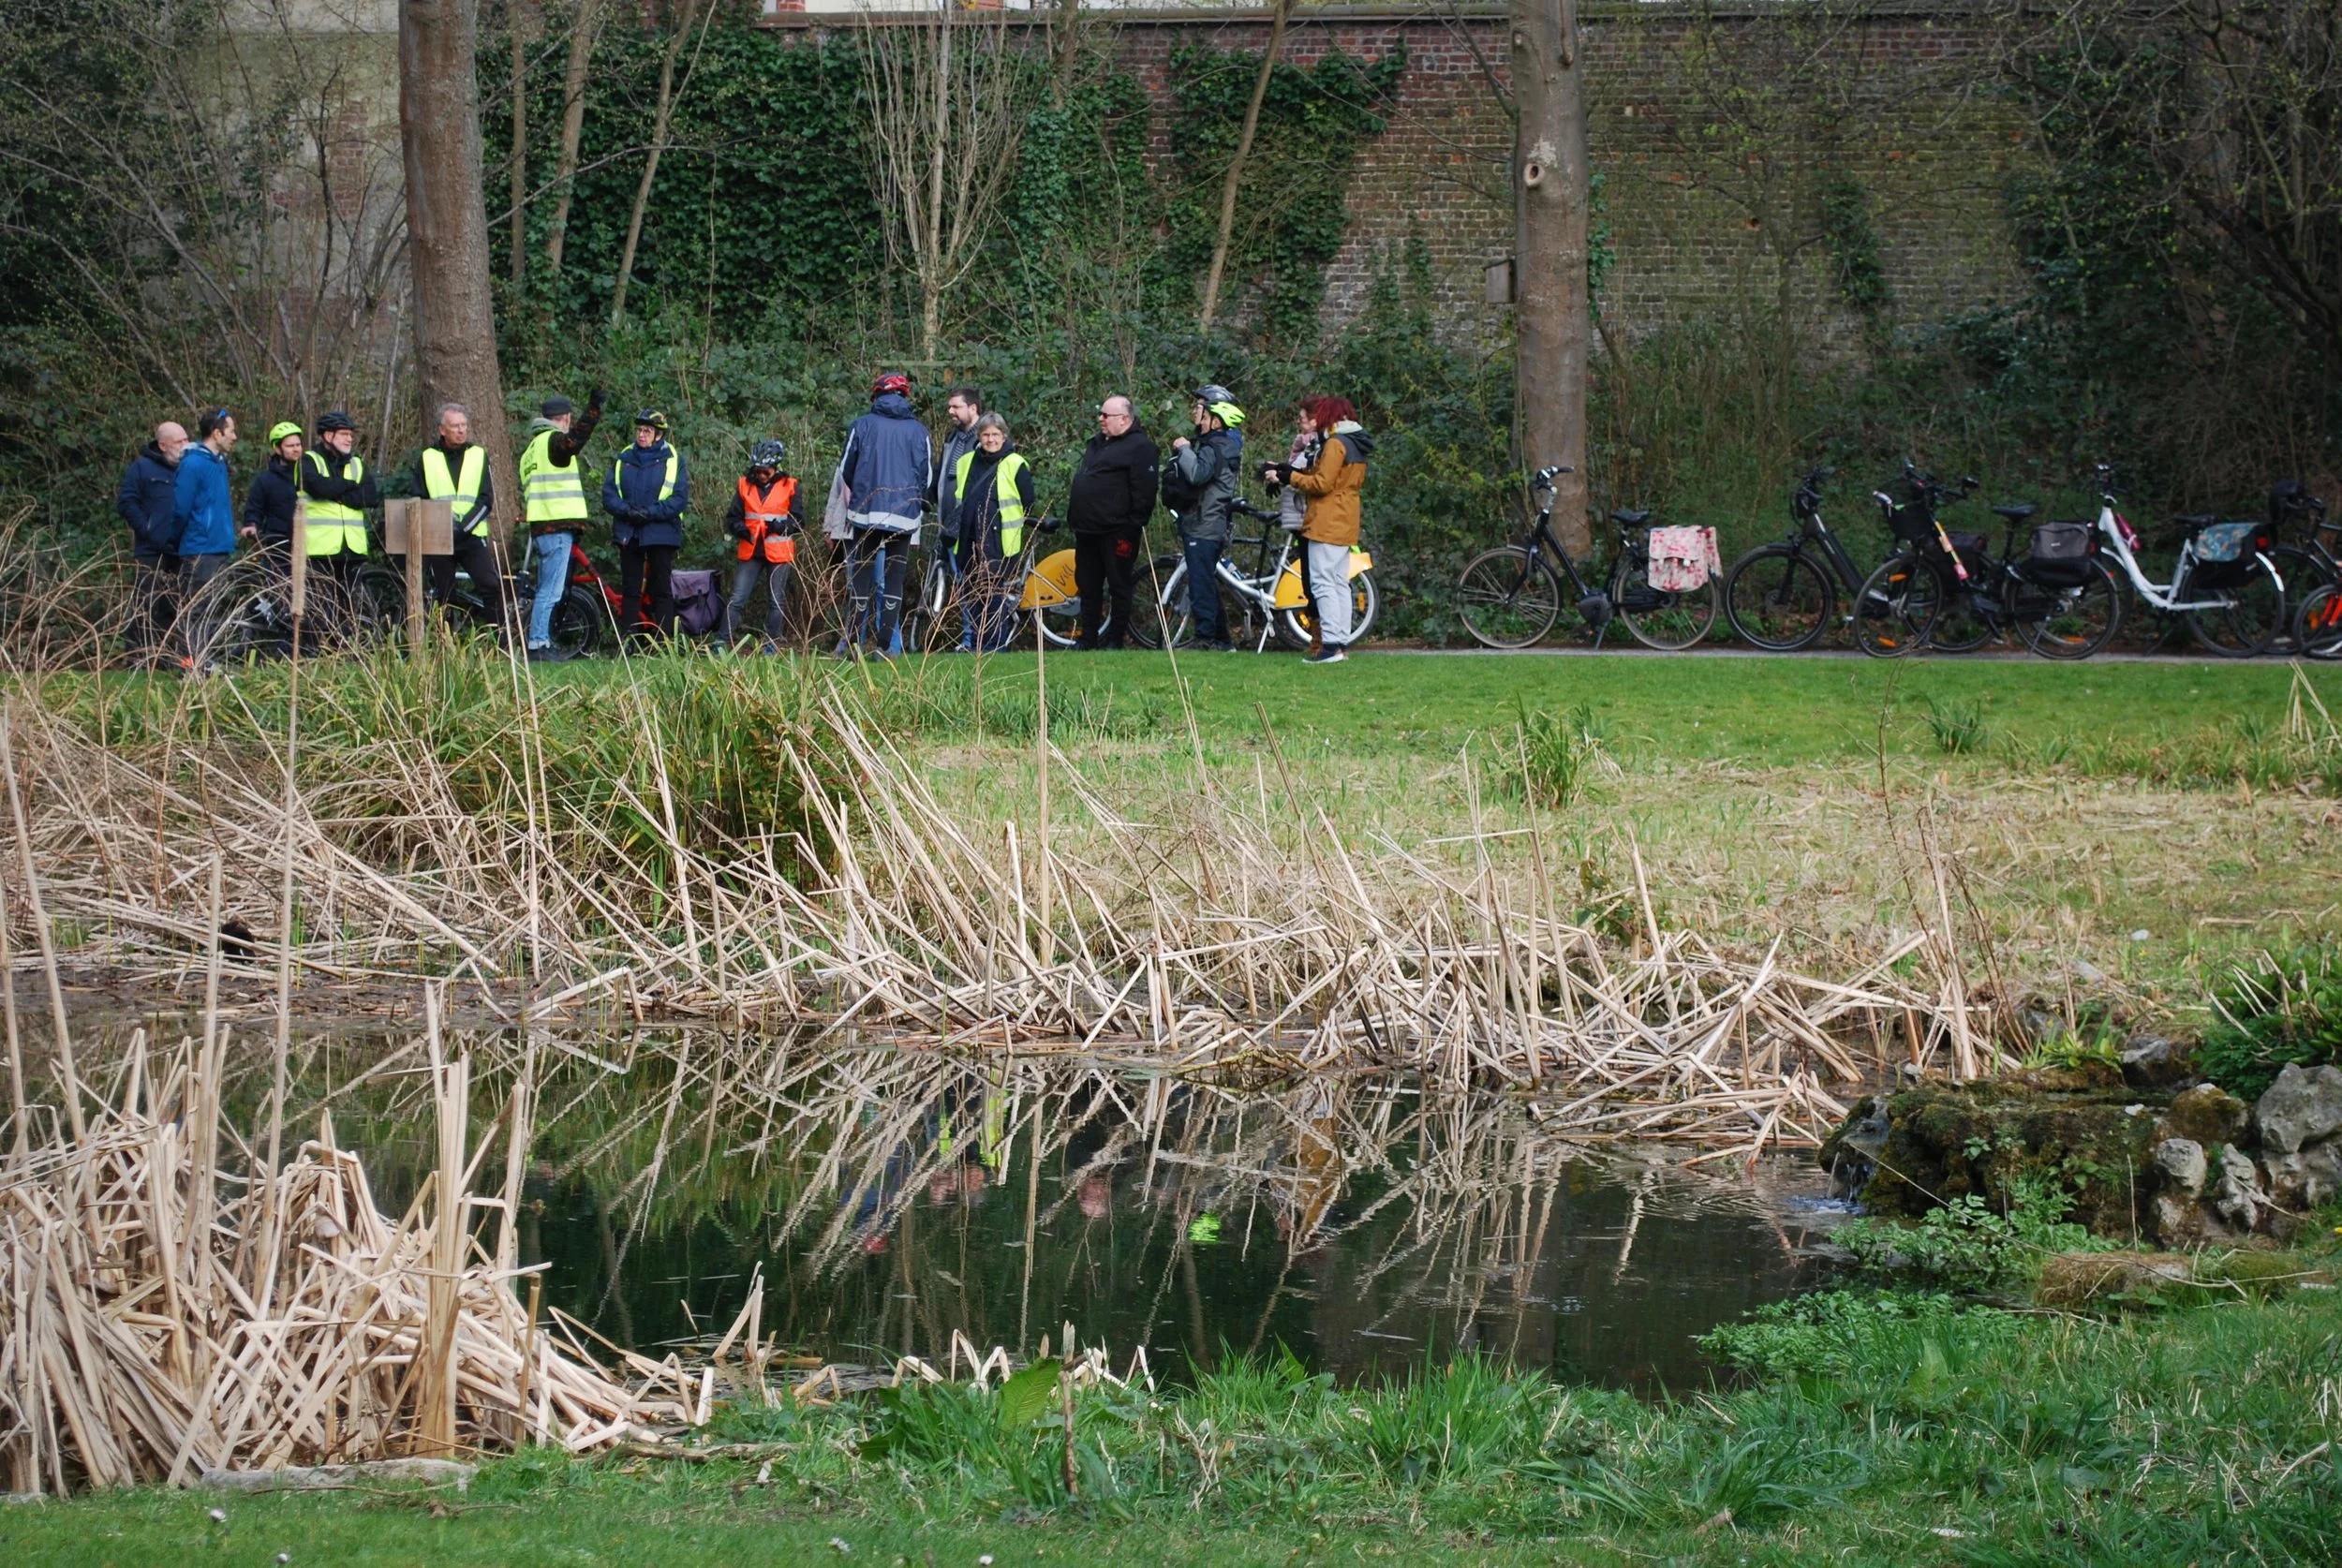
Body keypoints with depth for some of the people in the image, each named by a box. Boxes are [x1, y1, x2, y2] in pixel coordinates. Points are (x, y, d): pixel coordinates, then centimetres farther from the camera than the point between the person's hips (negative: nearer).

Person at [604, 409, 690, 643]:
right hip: (628, 533, 3)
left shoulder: (672, 460, 2)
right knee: (629, 590, 4)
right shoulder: (623, 459, 11)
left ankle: (665, 640, -2)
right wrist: (627, 511, -13)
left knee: (662, 590, -1)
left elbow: (680, 498, -5)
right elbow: (608, 494, 6)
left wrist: (650, 513, -16)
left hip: (661, 534, -3)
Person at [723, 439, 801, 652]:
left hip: (779, 552, -1)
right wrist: (740, 529, -10)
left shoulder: (788, 486, 1)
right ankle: (724, 641, -3)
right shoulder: (745, 485, 7)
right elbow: (732, 517, 12)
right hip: (751, 551, 1)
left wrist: (781, 526, -17)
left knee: (776, 601, 6)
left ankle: (772, 644, 15)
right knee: (737, 599, -4)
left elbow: (798, 522, 2)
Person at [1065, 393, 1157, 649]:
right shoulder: (1097, 444, 18)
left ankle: (1115, 640, 5)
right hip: (1088, 530, 9)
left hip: (1116, 531, -9)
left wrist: (1134, 526, -19)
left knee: (1119, 587, 0)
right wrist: (1075, 518, 22)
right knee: (1088, 586, 12)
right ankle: (1088, 639, 19)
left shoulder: (1140, 447, -11)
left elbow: (1143, 493, -17)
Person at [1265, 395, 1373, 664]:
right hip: (1346, 525, 10)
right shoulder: (1356, 445, 16)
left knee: (1322, 584, -10)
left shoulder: (1335, 443, -13)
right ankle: (1342, 642, 10)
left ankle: (1330, 644, -16)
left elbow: (1322, 484, -18)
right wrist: (1302, 471, 8)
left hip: (1326, 524, -10)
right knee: (1340, 584, 11)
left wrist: (1289, 477, -9)